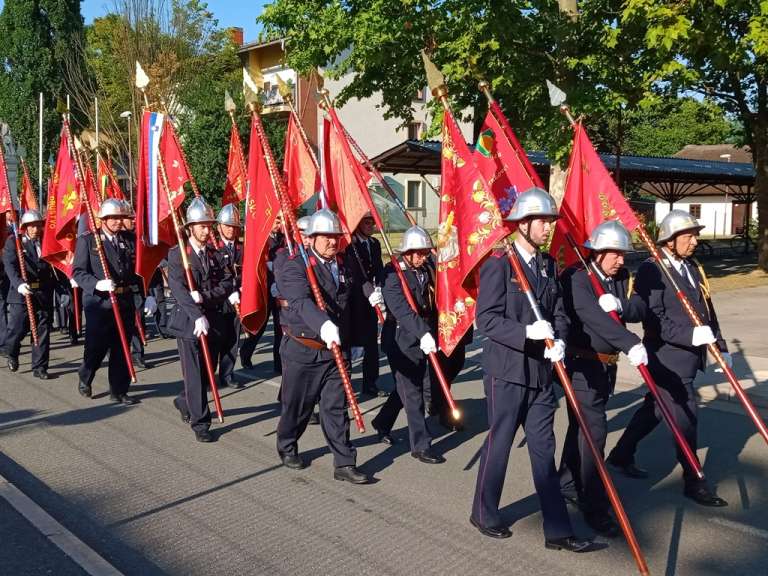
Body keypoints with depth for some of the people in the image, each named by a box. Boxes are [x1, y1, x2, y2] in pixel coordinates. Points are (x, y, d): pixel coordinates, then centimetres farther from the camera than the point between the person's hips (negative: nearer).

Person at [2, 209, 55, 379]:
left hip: (44, 294, 3)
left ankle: (39, 367, 12)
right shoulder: (13, 242, 0)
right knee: (17, 329, 4)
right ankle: (12, 354, 35)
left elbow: (53, 265, 8)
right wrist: (19, 284, -27)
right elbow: (10, 265, -12)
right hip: (21, 293, -2)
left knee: (43, 332, 3)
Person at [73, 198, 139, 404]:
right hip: (99, 303, -4)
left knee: (121, 349, 7)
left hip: (125, 302, 4)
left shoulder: (127, 239, 10)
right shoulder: (87, 240, -2)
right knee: (96, 347, 4)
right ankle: (84, 379, 32)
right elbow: (78, 272, -7)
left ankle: (119, 390, 17)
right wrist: (97, 284, -22)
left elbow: (134, 269, 15)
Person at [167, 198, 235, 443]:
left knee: (208, 372, 14)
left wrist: (204, 296, -19)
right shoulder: (177, 254, -4)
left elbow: (227, 284, -2)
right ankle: (200, 423, 6)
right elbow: (178, 289, -15)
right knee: (194, 374, -3)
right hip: (188, 322, -5)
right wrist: (198, 315, -25)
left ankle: (184, 402, 40)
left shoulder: (216, 255, 10)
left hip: (214, 321, 5)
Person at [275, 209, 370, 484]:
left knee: (336, 408, 5)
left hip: (335, 350, 5)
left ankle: (344, 464, 10)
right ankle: (287, 447, 38)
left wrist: (348, 342, 21)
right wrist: (323, 324, -49)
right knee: (297, 406, 13)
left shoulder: (342, 265, 9)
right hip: (302, 351, -4)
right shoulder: (295, 266, -13)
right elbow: (302, 301, -32)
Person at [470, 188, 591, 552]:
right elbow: (486, 319, -16)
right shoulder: (497, 263, -10)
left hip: (540, 371, 6)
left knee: (544, 448, 9)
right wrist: (527, 331, -28)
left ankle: (557, 530, 15)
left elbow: (558, 311, 9)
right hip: (506, 370, -6)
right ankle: (484, 515, 27)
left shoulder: (548, 265, 11)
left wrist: (559, 341, -10)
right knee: (499, 443, 7)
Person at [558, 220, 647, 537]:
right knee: (593, 429, -10)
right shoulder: (575, 279, -17)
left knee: (581, 425, 19)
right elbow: (594, 317, -32)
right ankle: (594, 506, -3)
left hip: (607, 363, 8)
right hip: (582, 364, -8)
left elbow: (640, 309, -4)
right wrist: (631, 343, -43)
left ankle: (567, 485, 34)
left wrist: (620, 305, -26)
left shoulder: (621, 278, 8)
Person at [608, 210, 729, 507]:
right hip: (668, 358, -9)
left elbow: (707, 312, 18)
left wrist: (721, 347, 16)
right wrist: (691, 335, -27)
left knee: (654, 409, 18)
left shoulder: (693, 268, 14)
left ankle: (621, 456, 35)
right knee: (686, 417, -3)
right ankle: (693, 482, 11)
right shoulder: (651, 270, -13)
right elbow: (654, 320, -20)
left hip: (689, 357, 9)